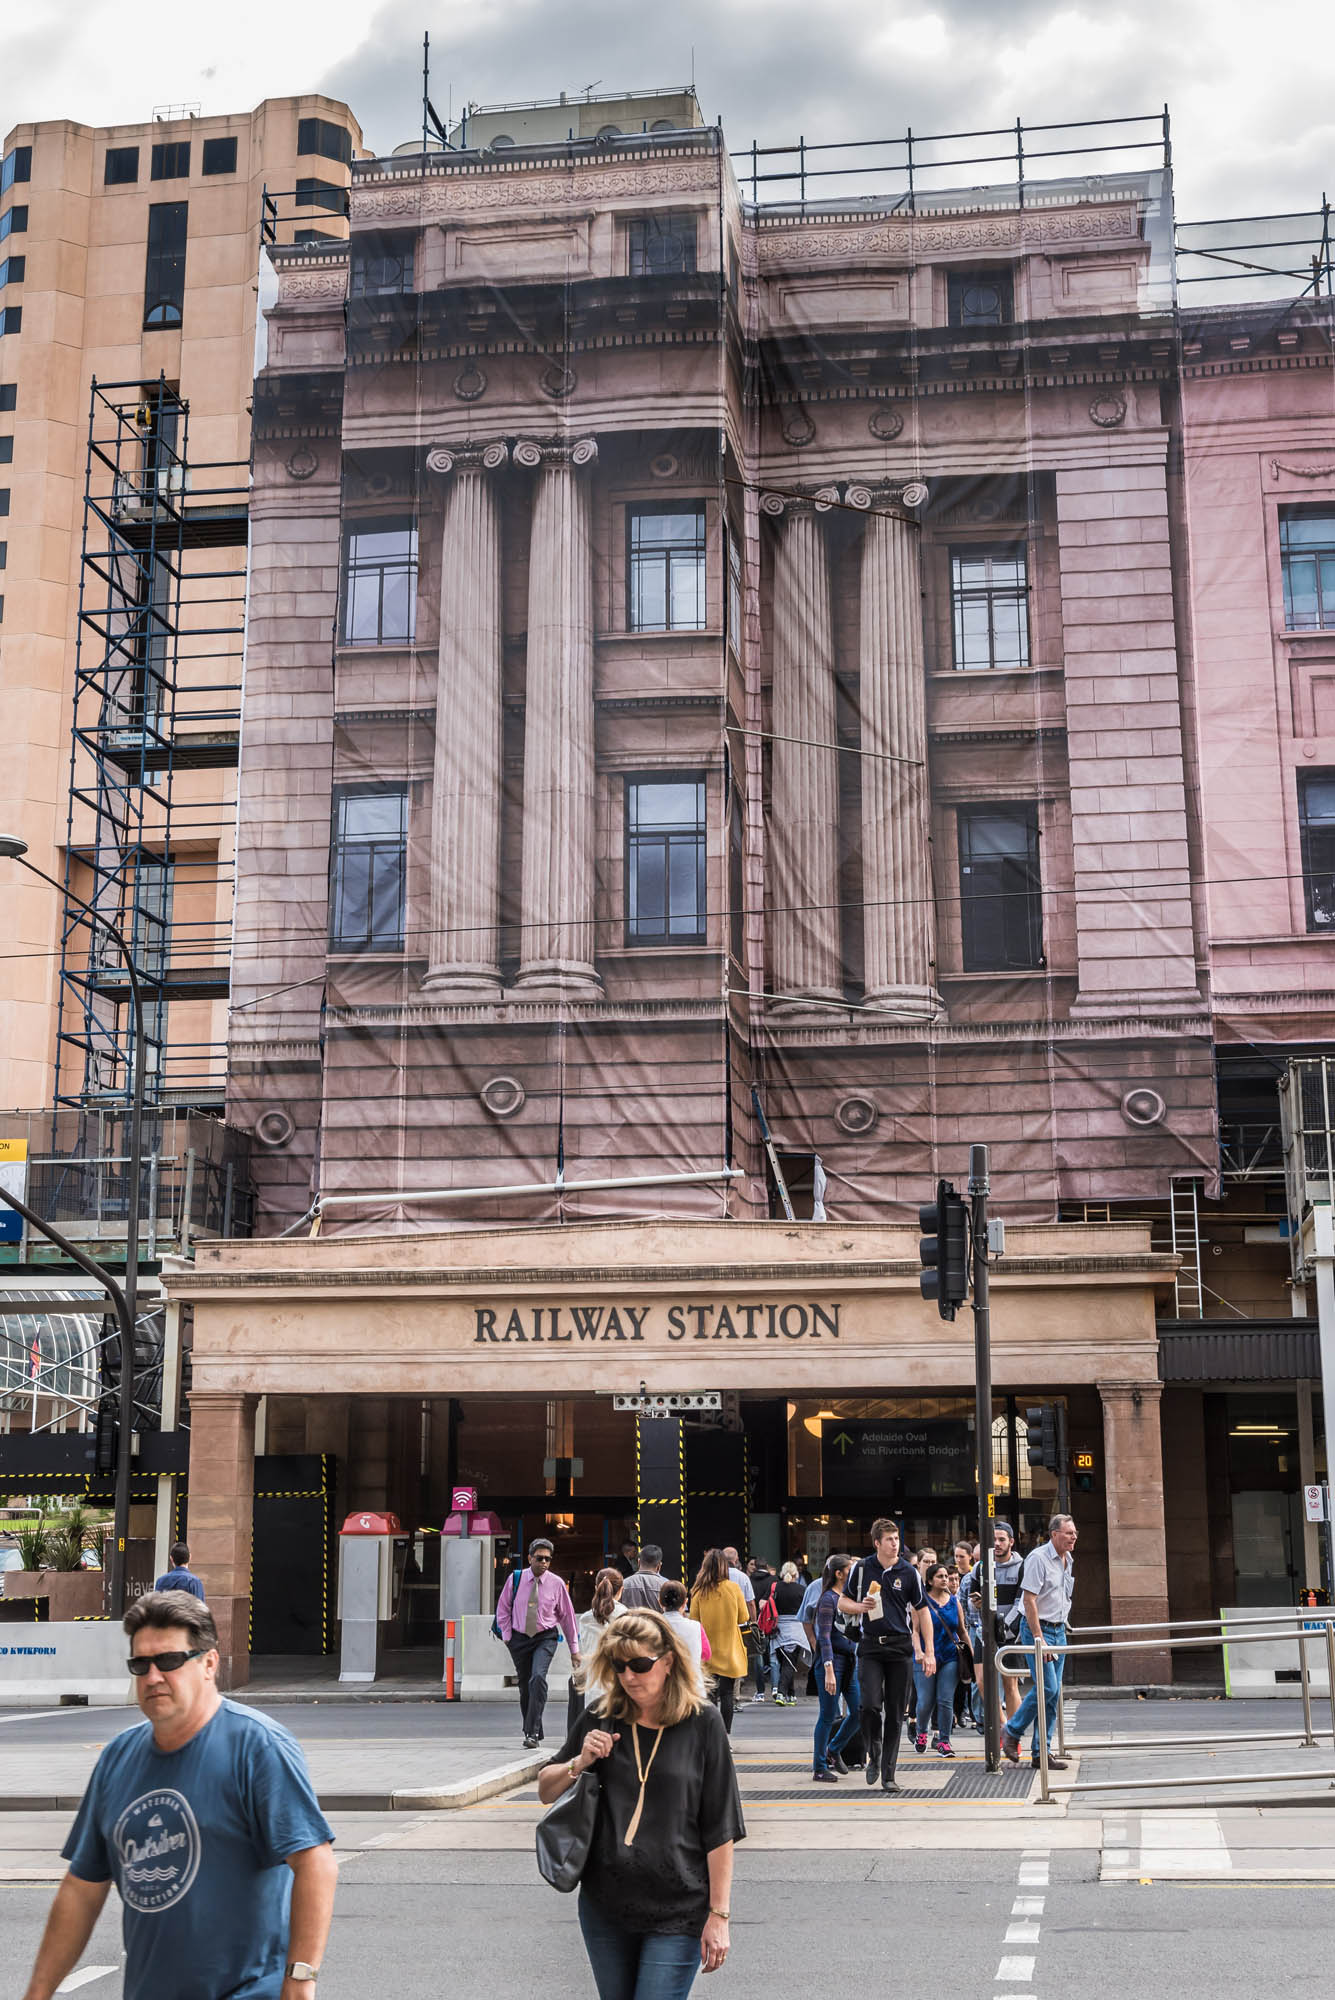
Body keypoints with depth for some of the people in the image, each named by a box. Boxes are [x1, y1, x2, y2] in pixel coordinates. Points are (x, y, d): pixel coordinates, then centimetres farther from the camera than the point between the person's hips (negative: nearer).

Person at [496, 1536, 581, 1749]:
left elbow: (567, 1616, 5)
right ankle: (532, 1731, 25)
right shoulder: (516, 1579, -2)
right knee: (525, 1687, 9)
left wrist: (574, 1650, 6)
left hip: (545, 1638, -2)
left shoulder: (556, 1584, -4)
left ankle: (532, 1733, -25)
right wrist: (507, 1636, 1)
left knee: (538, 1678, -24)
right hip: (520, 1638, 2)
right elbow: (503, 1610, 10)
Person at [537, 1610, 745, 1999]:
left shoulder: (702, 1723, -7)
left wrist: (719, 1914, -8)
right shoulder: (600, 1718, 2)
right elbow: (546, 1791, 12)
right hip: (604, 1908, 4)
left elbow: (720, 1830, -6)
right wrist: (580, 1763, -8)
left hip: (677, 1913, -4)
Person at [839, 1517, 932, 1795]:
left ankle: (888, 1773, 11)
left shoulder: (909, 1572, 2)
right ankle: (874, 1755, 11)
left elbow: (922, 1612, 7)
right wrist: (861, 1607, -11)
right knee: (871, 1704, -15)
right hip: (870, 1647, 0)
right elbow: (843, 1602, 12)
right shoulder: (861, 1568, 3)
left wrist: (929, 1652, 2)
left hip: (901, 1648, 1)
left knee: (895, 1713, 2)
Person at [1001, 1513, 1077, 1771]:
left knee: (1054, 1692, 5)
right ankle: (1012, 1732, 4)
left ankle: (1041, 1751, 10)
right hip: (1037, 1628, -8)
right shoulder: (1038, 1558, -14)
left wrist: (1061, 1628, 17)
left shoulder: (1068, 1561, 12)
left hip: (1058, 1631, 8)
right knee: (1047, 1687, -15)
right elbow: (1029, 1600, -18)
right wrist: (1039, 1639, -21)